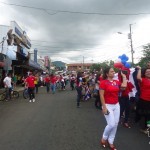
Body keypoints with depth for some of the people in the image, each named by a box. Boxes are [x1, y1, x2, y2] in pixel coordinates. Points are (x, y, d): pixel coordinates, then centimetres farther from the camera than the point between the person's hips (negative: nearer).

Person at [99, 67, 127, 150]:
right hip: (108, 106, -6)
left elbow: (124, 86, -12)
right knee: (111, 124, -7)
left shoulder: (116, 82, 6)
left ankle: (111, 142, 29)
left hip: (116, 105, 7)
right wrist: (104, 107, -17)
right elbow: (101, 95, -14)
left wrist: (124, 77, 3)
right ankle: (104, 138, 22)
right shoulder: (103, 82, -13)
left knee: (115, 124, 11)